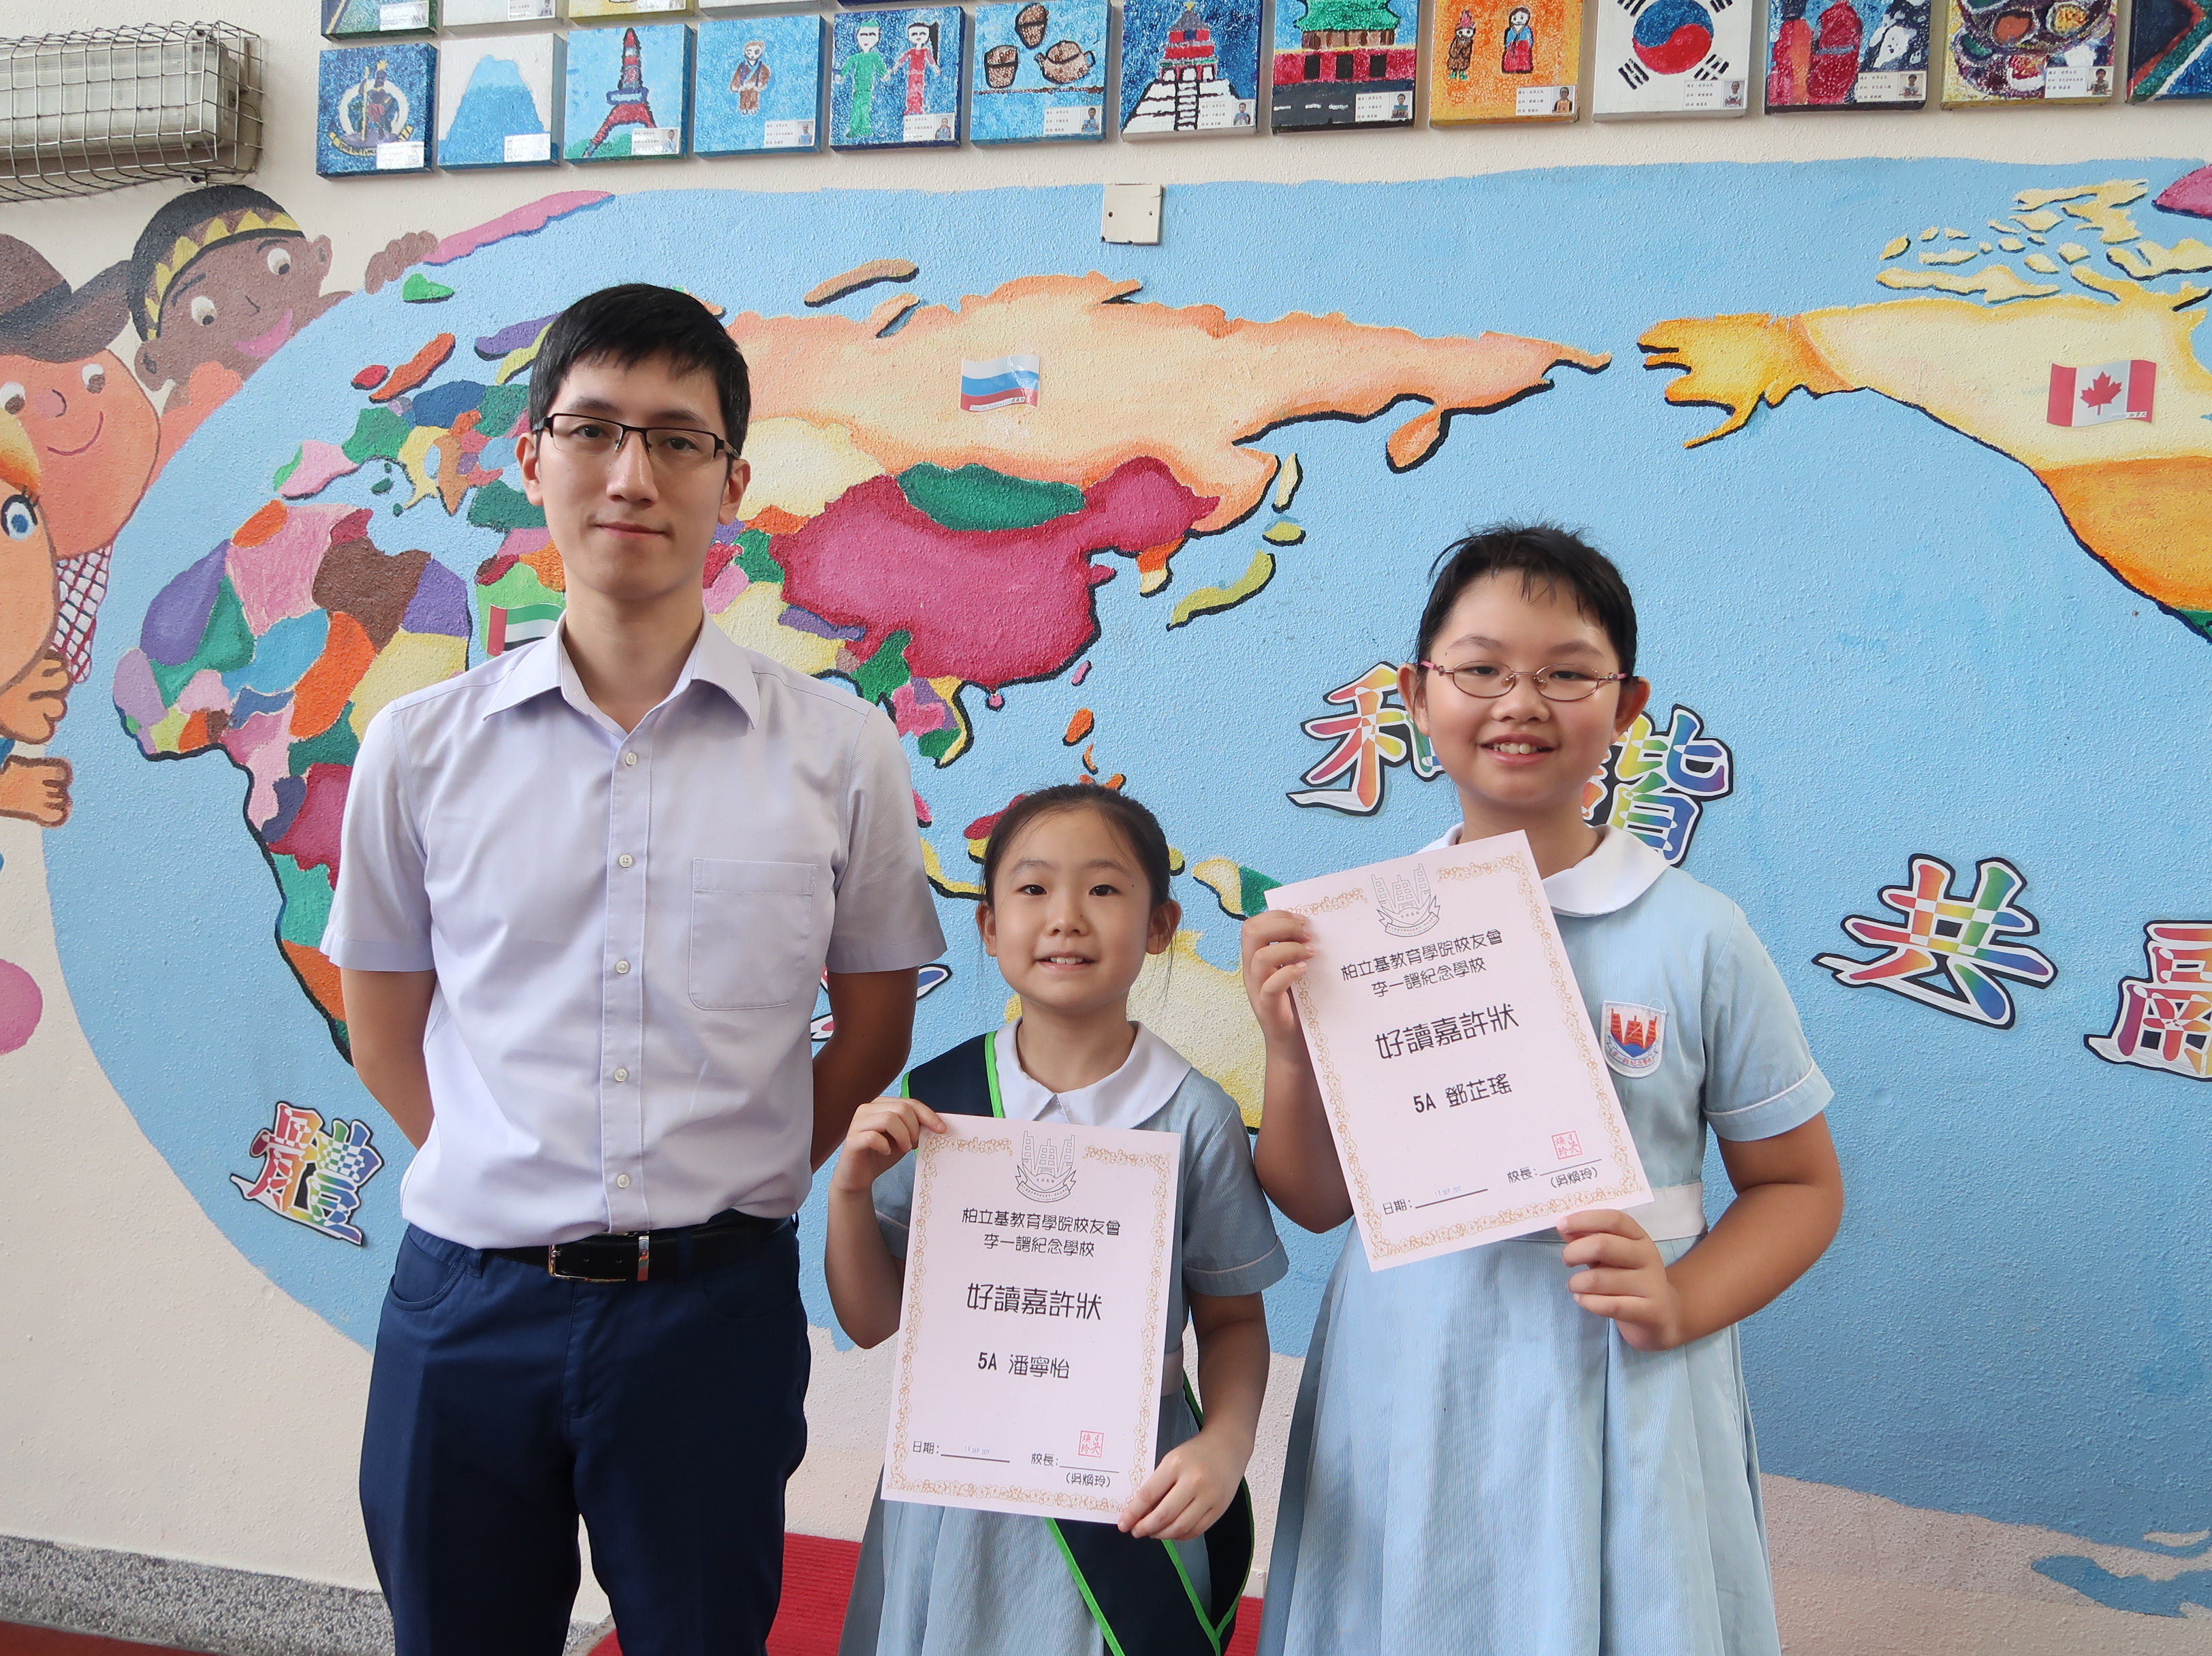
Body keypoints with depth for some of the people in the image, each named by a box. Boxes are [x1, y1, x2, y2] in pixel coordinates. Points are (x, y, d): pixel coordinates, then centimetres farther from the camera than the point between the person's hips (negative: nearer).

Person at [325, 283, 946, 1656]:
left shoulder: (840, 752, -3)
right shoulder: (422, 749, 1)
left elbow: (873, 1033, 6)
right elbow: (386, 1034, 10)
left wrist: (727, 1187, 4)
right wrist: (530, 1185, 5)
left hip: (716, 1303, -1)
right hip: (468, 1302, 1)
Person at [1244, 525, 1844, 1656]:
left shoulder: (1697, 938, -9)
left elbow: (1798, 1186, 2)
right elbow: (1317, 1203, 3)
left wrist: (1681, 1302, -15)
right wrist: (1291, 1053, -13)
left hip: (1611, 1400, -2)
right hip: (1402, 1391, 2)